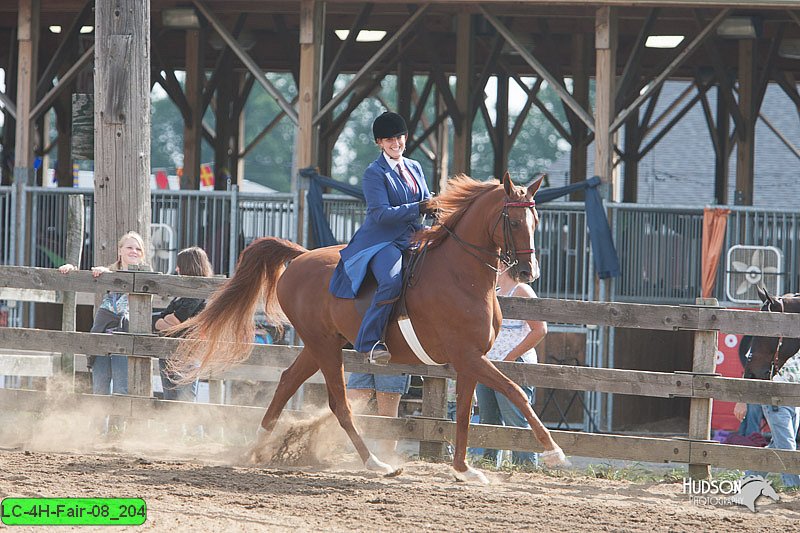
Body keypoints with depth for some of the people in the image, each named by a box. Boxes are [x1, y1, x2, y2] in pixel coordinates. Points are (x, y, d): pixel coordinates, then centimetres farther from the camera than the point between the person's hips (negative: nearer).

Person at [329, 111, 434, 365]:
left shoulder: (415, 168, 19)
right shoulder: (375, 173, -3)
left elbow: (427, 203, 20)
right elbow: (381, 213, -14)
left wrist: (434, 209, -5)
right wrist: (417, 209, -22)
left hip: (411, 239, 8)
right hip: (382, 241, -8)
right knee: (392, 280, -35)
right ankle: (368, 341, -30)